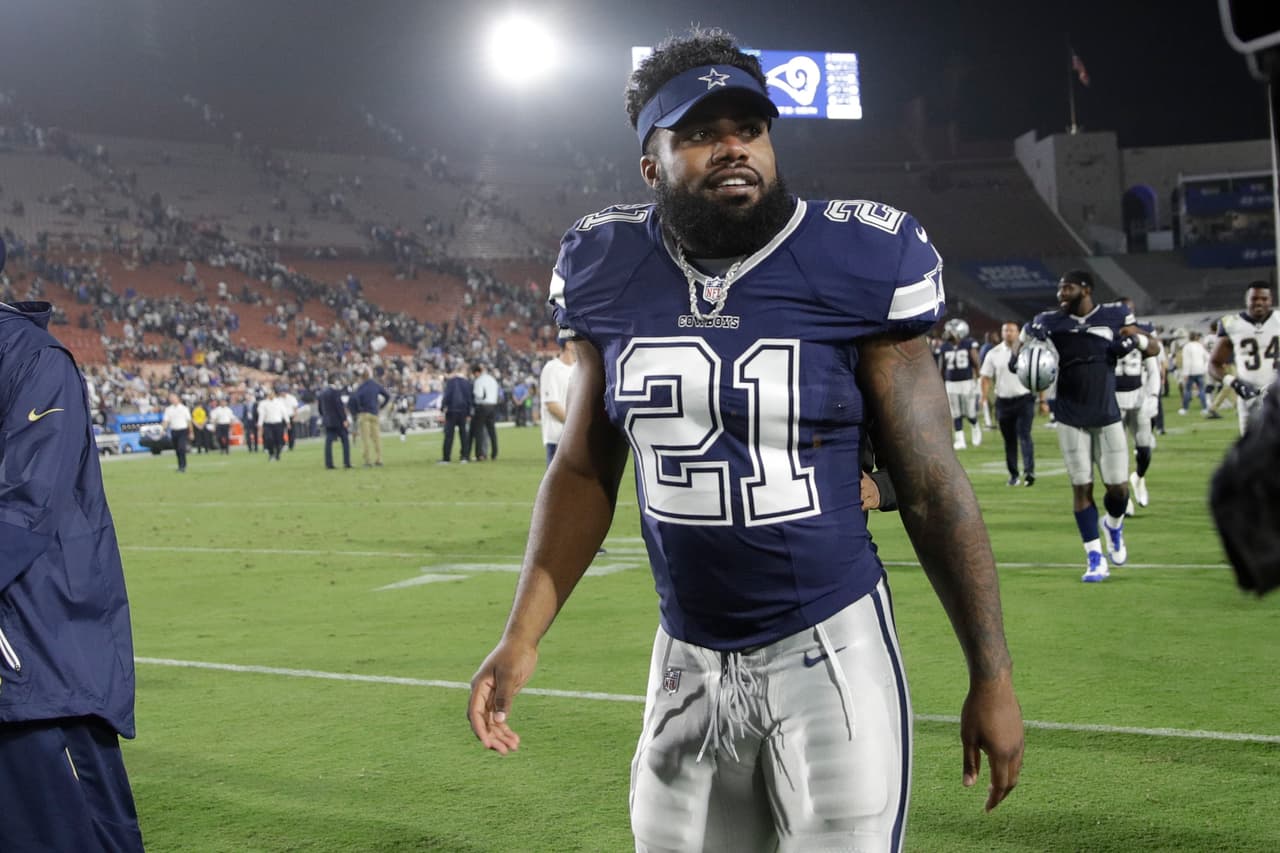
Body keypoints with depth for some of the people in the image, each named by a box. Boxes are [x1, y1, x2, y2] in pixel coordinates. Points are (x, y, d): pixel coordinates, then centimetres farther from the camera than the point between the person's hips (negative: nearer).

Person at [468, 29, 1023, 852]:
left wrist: (993, 674, -5)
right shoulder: (613, 277, -2)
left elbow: (932, 486, -6)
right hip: (686, 662, 4)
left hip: (830, 652, -3)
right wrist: (524, 637, 0)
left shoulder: (851, 268, -11)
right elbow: (585, 472, 9)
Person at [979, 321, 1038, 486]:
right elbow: (986, 377, 5)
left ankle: (1029, 471, -21)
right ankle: (1013, 474, 17)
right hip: (1003, 401, 3)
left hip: (1024, 399, -2)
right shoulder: (993, 353, 4)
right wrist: (985, 397, -11)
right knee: (1009, 440, 8)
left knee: (1024, 436, -13)